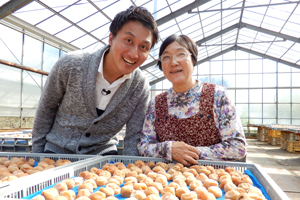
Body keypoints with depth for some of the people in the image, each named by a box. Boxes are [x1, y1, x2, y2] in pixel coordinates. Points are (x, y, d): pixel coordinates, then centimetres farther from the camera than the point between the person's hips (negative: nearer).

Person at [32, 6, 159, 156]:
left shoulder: (141, 87, -15)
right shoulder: (70, 64, -19)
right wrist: (37, 153, 2)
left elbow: (134, 137, -7)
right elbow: (46, 108, -4)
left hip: (103, 152, 3)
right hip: (58, 150, -2)